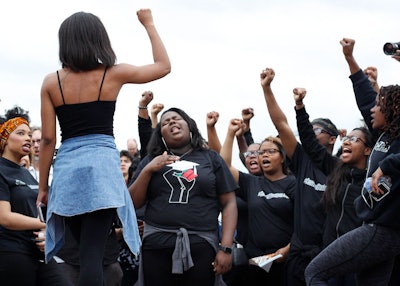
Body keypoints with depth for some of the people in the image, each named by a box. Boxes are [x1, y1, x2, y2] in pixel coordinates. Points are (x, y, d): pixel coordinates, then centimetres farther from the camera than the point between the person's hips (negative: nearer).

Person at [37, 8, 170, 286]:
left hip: (67, 169, 2)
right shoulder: (113, 74, 2)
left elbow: (48, 139, 4)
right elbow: (164, 66, 16)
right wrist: (149, 24, 25)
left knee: (87, 250, 17)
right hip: (102, 167, -2)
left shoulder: (51, 82, 5)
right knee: (93, 252, -7)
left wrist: (43, 186, 12)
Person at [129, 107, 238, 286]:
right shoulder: (150, 161, 14)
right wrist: (147, 170, -4)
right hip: (156, 246, 1)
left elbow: (229, 204, 6)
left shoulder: (211, 158, 11)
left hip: (201, 246, -1)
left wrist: (225, 248, -5)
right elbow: (133, 203, 10)